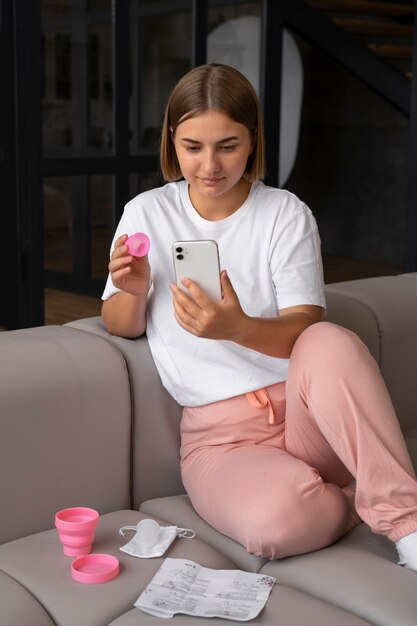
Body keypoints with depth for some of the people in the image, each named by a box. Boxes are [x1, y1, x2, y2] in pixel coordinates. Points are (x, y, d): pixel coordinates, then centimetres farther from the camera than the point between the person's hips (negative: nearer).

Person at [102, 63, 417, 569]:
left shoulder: (286, 214, 1)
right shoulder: (145, 214, 5)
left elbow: (305, 331, -8)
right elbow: (121, 327, 11)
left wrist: (238, 327, -30)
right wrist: (134, 291, -13)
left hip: (306, 412, 0)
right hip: (219, 435, 0)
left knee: (332, 342, -35)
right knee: (277, 523, -34)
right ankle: (354, 501, -1)